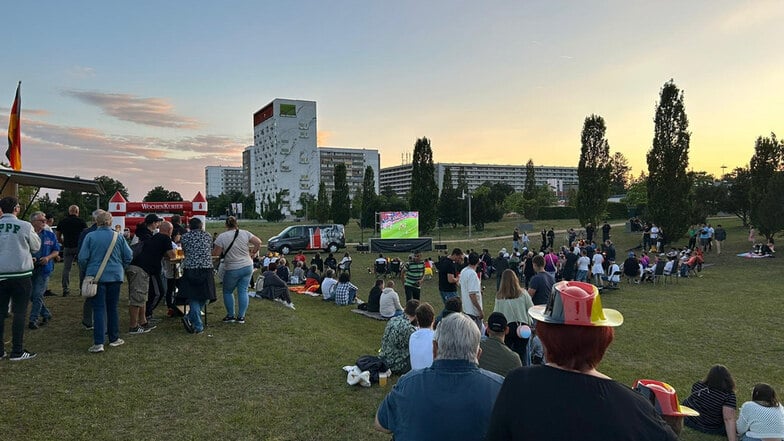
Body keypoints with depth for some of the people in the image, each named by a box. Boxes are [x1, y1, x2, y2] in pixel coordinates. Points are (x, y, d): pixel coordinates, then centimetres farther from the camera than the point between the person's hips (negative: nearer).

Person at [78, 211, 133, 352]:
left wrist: (87, 271, 12)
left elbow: (82, 258, -7)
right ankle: (114, 339, 22)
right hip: (115, 276, 2)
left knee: (99, 309, -1)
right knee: (113, 308, 13)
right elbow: (129, 256, 1)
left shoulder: (90, 236, -7)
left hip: (96, 277, -2)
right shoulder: (118, 237, -2)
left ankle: (98, 343, -6)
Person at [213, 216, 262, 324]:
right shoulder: (245, 233, -3)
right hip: (248, 266, 3)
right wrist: (253, 253, 12)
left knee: (227, 292, 16)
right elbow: (258, 243, -2)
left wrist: (214, 247, 11)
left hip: (232, 269, -3)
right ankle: (241, 316, 10)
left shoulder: (221, 237, -11)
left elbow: (216, 253, -9)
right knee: (243, 291, 8)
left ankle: (230, 315, 17)